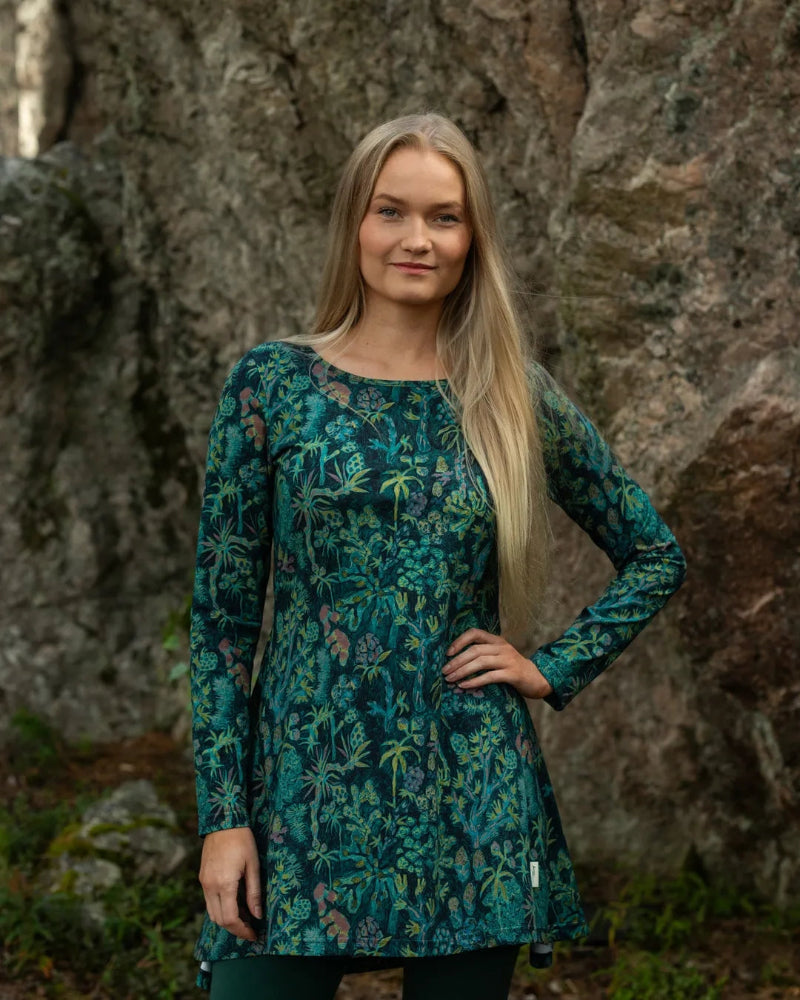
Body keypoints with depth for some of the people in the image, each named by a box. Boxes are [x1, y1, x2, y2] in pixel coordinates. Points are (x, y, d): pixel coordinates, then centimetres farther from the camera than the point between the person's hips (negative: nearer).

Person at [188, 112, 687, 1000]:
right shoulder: (273, 383, 0)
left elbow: (655, 557, 15)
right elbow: (222, 608, -1)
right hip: (306, 800, -1)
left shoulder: (515, 396, 4)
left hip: (472, 811, 2)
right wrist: (222, 817, -5)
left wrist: (553, 669, 3)